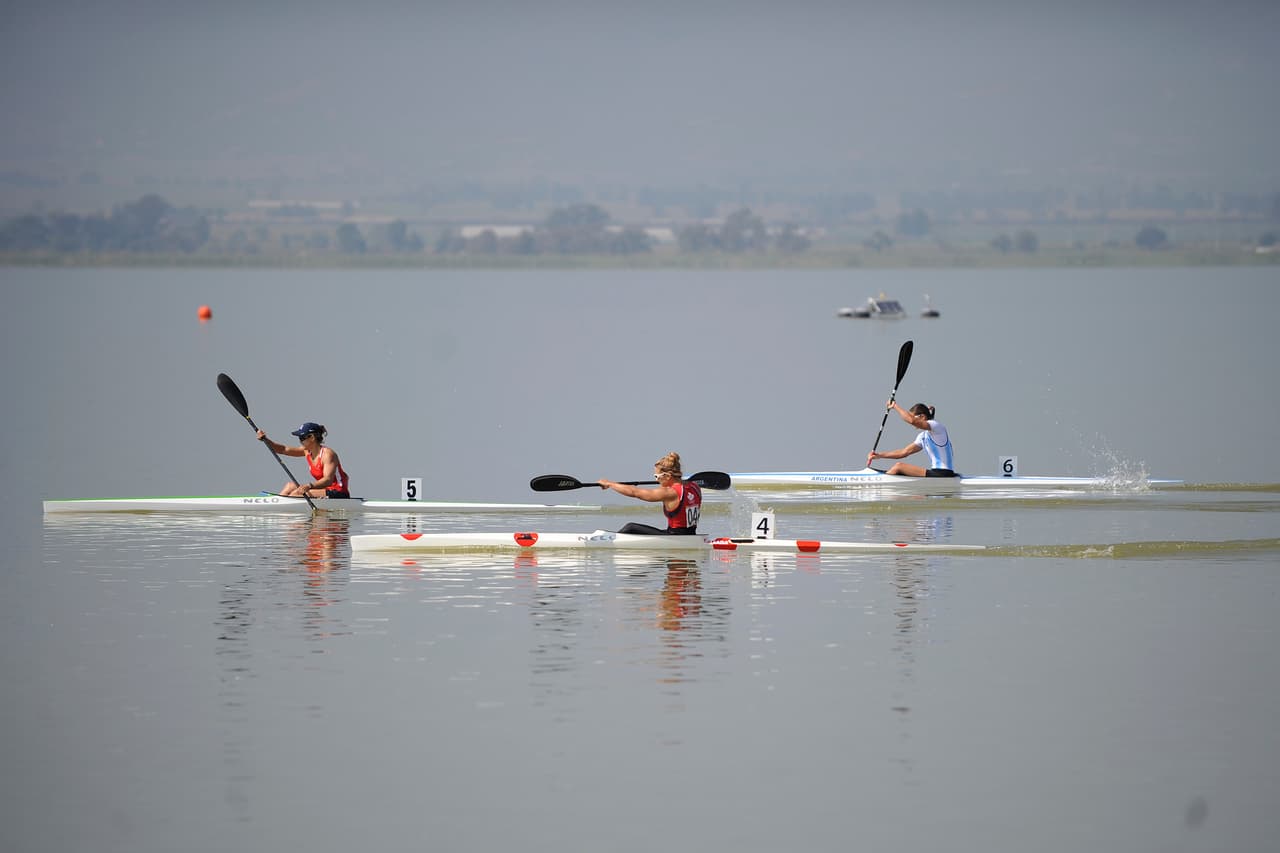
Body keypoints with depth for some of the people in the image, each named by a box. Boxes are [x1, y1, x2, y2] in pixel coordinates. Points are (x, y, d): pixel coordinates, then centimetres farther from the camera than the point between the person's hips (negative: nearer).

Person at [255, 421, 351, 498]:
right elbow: (283, 449, 7)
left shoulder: (327, 454, -18)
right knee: (290, 486, 8)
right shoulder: (307, 451, 8)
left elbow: (328, 480, -30)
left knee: (298, 493, -19)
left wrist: (309, 486, -45)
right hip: (326, 491, 9)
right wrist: (265, 440, -6)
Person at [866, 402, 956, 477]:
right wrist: (879, 456, 13)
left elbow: (911, 420, -26)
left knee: (899, 466, -9)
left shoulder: (936, 427, -9)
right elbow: (904, 452, 19)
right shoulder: (923, 436, 20)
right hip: (935, 473, 9)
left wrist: (895, 406, -13)